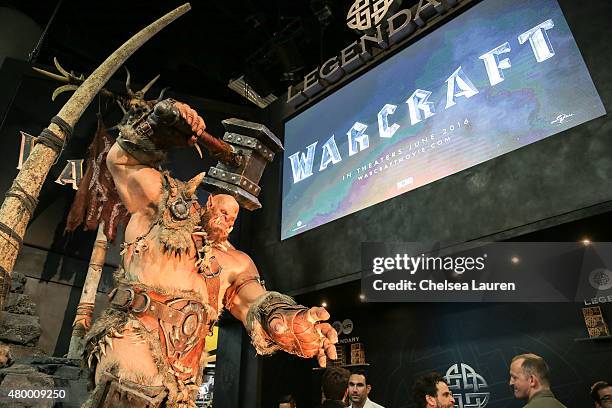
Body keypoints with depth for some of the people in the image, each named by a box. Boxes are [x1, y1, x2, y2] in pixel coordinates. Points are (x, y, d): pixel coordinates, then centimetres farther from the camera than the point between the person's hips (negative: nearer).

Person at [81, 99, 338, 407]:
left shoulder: (236, 263, 19)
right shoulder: (170, 207, 14)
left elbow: (257, 304, 1)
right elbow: (121, 159, 17)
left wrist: (293, 323, -22)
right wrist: (163, 128, 1)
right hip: (132, 336, -4)